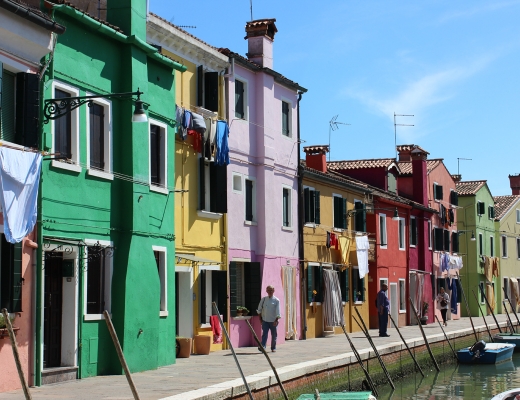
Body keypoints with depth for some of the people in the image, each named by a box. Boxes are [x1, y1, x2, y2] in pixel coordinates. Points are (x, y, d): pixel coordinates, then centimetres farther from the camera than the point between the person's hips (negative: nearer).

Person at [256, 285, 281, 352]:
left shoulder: (276, 300, -3)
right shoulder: (263, 299, 5)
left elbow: (278, 311, -7)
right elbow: (259, 309, 14)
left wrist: (276, 320, -14)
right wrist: (260, 318, 9)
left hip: (273, 321, -1)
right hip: (265, 320, 1)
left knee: (274, 335, 7)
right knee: (264, 334, -10)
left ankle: (273, 348, 18)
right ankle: (262, 347, -21)